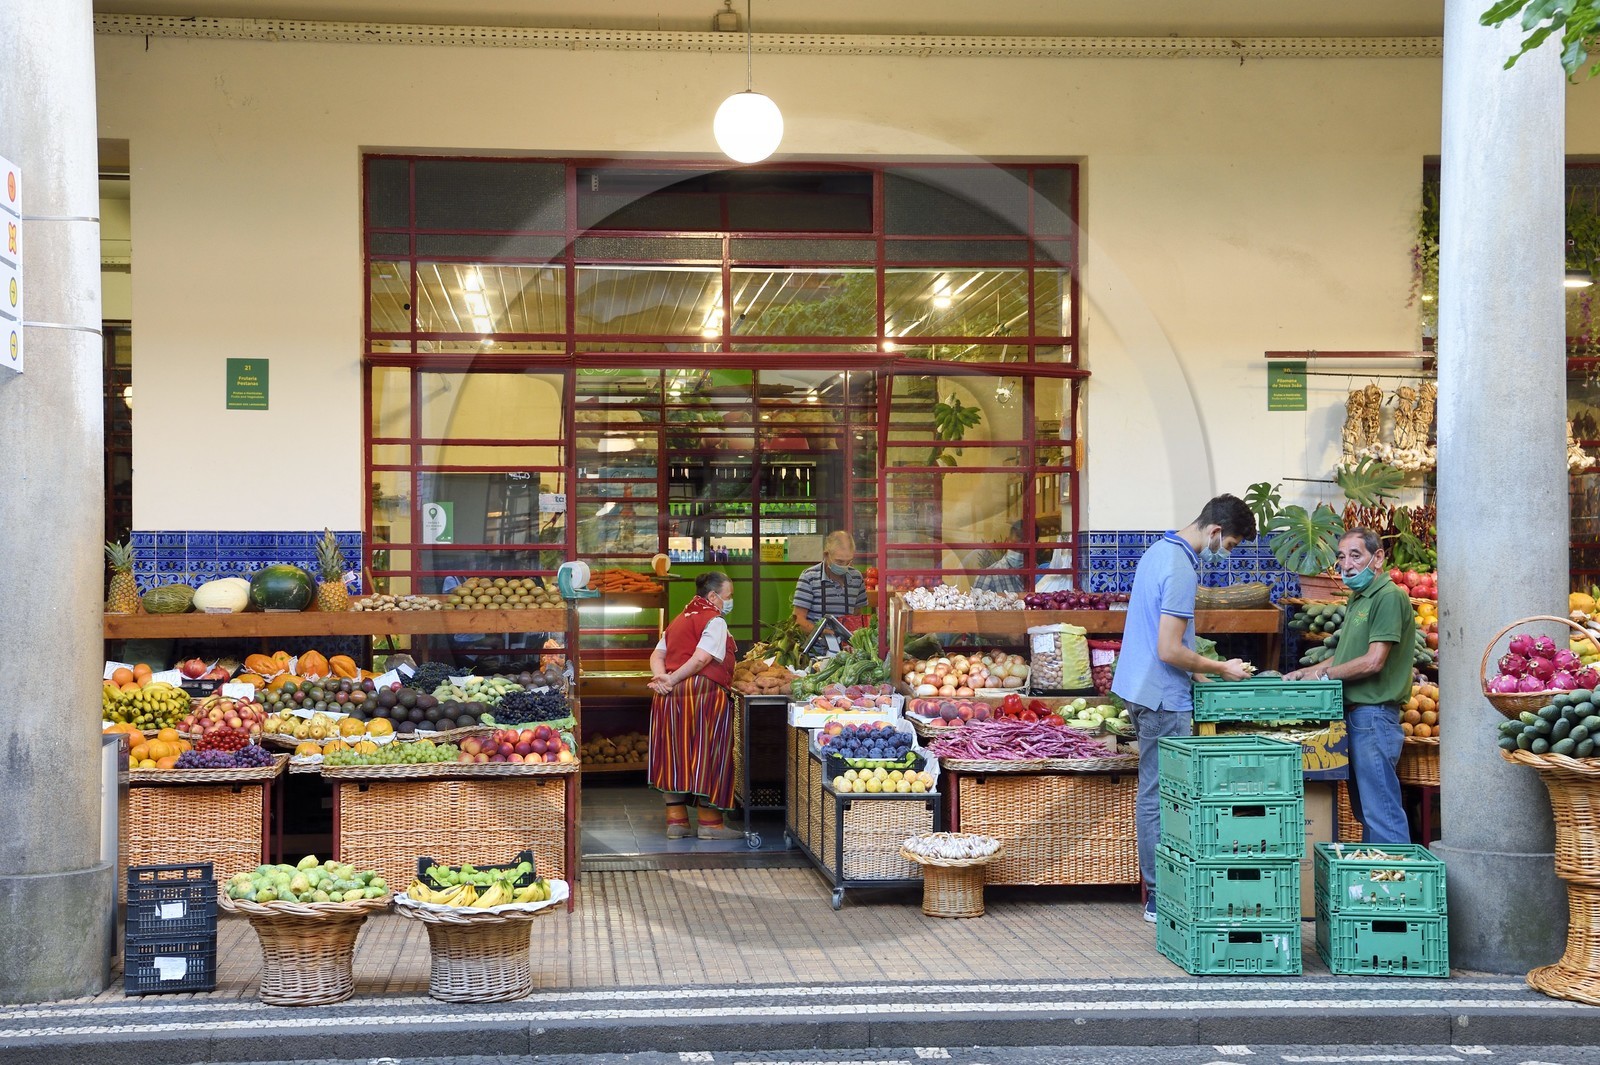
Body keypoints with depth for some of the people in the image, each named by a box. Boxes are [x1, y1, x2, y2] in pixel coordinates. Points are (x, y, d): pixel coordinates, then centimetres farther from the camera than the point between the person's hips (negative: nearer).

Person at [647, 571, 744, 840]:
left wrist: (661, 678, -4)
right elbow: (702, 658, -16)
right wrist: (672, 680, -11)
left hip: (670, 696, 8)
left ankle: (676, 820, 12)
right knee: (707, 756, -1)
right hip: (704, 691, -8)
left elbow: (657, 655, 12)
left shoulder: (678, 621, 22)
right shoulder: (715, 621, -4)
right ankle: (709, 822, 2)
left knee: (675, 756, 9)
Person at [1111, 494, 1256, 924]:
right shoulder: (1180, 570, -20)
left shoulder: (1160, 550, 12)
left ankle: (1157, 888, 20)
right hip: (1163, 698, -10)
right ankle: (1160, 899, 1)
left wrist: (1198, 670, 19)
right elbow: (1170, 651, -22)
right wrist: (1220, 669, -9)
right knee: (1159, 796, -4)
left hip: (1141, 689, 10)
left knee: (1155, 791, 14)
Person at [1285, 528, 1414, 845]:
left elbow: (1373, 662, -19)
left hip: (1374, 714, -10)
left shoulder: (1388, 596, -14)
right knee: (1364, 808, 15)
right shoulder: (1357, 598, 18)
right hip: (1355, 713, 10)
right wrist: (1306, 672, 13)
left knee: (1381, 810, -8)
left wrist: (1324, 674, -7)